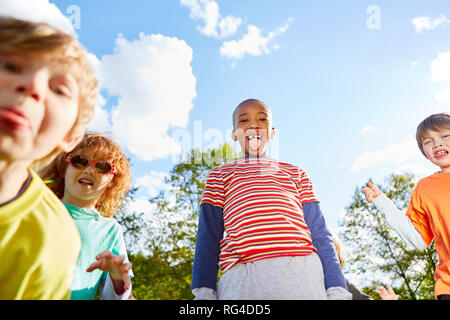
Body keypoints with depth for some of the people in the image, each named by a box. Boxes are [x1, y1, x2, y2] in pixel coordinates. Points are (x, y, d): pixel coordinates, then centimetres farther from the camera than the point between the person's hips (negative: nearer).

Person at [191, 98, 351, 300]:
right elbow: (208, 237, 12)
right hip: (242, 279, -1)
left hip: (301, 274, 1)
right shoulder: (220, 175, 21)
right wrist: (204, 292, -1)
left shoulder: (296, 174, 23)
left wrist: (337, 291, 5)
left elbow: (319, 234, 16)